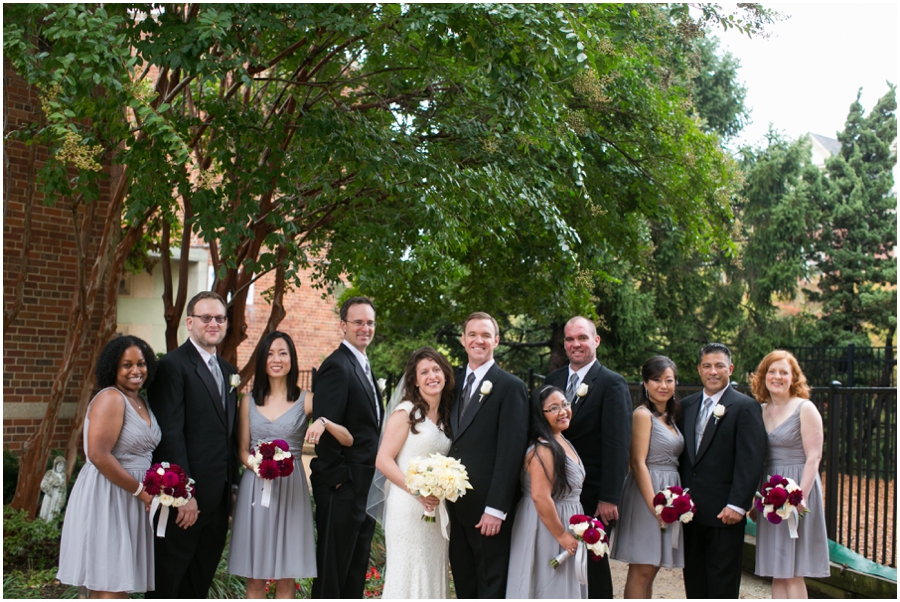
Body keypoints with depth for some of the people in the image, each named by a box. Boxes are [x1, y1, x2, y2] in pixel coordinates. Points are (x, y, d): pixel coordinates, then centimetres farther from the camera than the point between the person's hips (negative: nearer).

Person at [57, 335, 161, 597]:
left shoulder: (140, 401, 13)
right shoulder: (111, 398, -14)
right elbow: (98, 455, -22)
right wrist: (140, 491, -16)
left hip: (131, 497, 9)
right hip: (107, 496, -9)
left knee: (118, 583, 12)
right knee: (110, 585, -6)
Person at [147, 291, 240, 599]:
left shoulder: (227, 370, 15)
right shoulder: (173, 365, -10)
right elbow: (170, 434, -17)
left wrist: (232, 484, 13)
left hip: (218, 497, 8)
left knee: (200, 582, 16)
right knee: (167, 582, 5)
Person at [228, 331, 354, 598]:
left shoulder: (306, 400, 2)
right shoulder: (249, 402, 7)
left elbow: (348, 440, -4)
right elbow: (242, 450, 9)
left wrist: (324, 422, -24)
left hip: (291, 489, -1)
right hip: (254, 488, 1)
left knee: (286, 578, 3)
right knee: (254, 578, 4)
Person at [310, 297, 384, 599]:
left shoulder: (363, 367, 16)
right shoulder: (337, 366, -15)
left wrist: (374, 480, 12)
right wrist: (337, 477, -19)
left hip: (365, 484, 9)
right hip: (343, 485, -9)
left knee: (357, 565, 16)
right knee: (333, 566, 0)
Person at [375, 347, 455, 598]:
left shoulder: (445, 417, 13)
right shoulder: (406, 412, -7)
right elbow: (383, 460, -12)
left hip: (436, 509, 6)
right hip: (408, 507, -6)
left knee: (433, 571, 10)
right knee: (407, 571, -1)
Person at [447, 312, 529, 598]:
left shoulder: (510, 386, -8)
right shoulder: (455, 382, 12)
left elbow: (511, 452, -13)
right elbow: (452, 443, 14)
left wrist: (496, 509, -18)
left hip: (488, 509, -6)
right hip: (456, 505, 6)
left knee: (492, 586, 5)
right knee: (464, 585, 15)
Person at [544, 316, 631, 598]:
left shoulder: (612, 383, -8)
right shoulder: (553, 380, 10)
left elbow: (617, 445, -13)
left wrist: (609, 498, -19)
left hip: (592, 497, -5)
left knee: (594, 567, 7)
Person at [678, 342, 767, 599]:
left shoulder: (745, 407, -5)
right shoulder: (687, 405, 12)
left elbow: (751, 461, -12)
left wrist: (737, 505, -17)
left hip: (724, 513, -5)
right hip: (690, 511, 6)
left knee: (723, 585, 3)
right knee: (694, 580, 12)